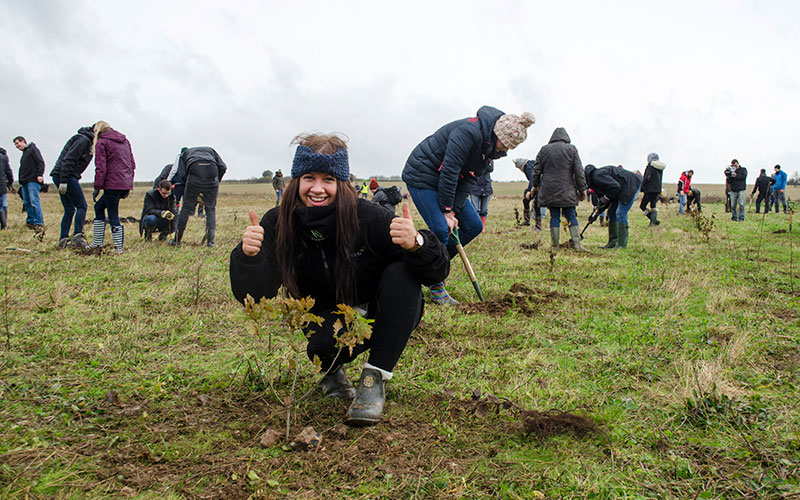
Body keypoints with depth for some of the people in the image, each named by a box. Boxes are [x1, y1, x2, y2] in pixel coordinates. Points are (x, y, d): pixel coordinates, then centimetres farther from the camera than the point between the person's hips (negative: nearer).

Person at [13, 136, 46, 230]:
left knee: (34, 201, -16)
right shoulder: (24, 153, 28)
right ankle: (31, 222, 10)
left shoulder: (32, 149, 2)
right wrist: (21, 181, 20)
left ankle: (39, 223, -18)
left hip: (33, 181, -9)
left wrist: (40, 174, -22)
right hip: (25, 182, 9)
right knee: (27, 202, 6)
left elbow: (40, 162, -11)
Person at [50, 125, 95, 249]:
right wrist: (64, 181, -23)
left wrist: (63, 181, 12)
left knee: (69, 210, 10)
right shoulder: (83, 140, -10)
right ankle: (77, 236, -14)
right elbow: (69, 159, -19)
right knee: (81, 206, -9)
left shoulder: (87, 141, 20)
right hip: (66, 176, -10)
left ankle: (63, 240, 9)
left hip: (59, 177, 10)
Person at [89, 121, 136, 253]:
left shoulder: (101, 143, -3)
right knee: (99, 207, 20)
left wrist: (97, 187, -7)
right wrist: (129, 185, 20)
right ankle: (97, 242, 21)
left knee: (113, 215, 0)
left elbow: (101, 168, -11)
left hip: (112, 184, -8)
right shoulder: (125, 141, 18)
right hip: (126, 184, 8)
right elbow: (132, 164, 17)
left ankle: (119, 246, 1)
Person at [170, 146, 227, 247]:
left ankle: (177, 240, 20)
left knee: (186, 207, 12)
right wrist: (217, 181, 24)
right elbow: (223, 167, 17)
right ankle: (210, 241, 3)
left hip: (194, 175, -1)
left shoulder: (185, 153, 32)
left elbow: (182, 174, 13)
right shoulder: (210, 150, 36)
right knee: (210, 208, 14)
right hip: (212, 174, 1)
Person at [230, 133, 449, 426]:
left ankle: (374, 380, -19)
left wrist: (415, 244, -49)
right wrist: (248, 256, -44)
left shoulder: (367, 217, -25)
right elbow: (254, 297, -23)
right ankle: (332, 370, 7)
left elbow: (438, 272, -26)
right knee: (322, 348, -34)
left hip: (386, 317, 0)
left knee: (401, 274, -30)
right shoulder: (277, 224, -17)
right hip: (330, 321, 0)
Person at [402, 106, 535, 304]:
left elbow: (470, 178, -2)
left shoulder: (491, 146, 0)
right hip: (422, 176, -9)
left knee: (474, 226, 5)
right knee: (441, 230, -16)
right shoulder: (470, 132, -29)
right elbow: (449, 172, -28)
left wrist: (453, 211, -11)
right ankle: (436, 289, -2)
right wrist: (446, 211, -23)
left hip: (446, 181, 9)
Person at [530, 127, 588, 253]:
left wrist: (535, 186, 21)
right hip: (567, 191, -1)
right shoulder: (571, 149, 2)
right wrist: (582, 189, 5)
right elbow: (579, 171, 0)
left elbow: (537, 171, 9)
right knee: (571, 216, 5)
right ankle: (577, 244, -1)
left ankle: (554, 246, 5)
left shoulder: (544, 149, 6)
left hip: (549, 191, 1)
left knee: (554, 217, 5)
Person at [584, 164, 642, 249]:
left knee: (620, 214, -15)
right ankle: (613, 242, 11)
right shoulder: (594, 179, 11)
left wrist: (606, 197, -16)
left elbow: (615, 187, -28)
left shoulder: (597, 176, -22)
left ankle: (622, 244, -12)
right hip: (622, 190, 11)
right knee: (611, 213, 9)